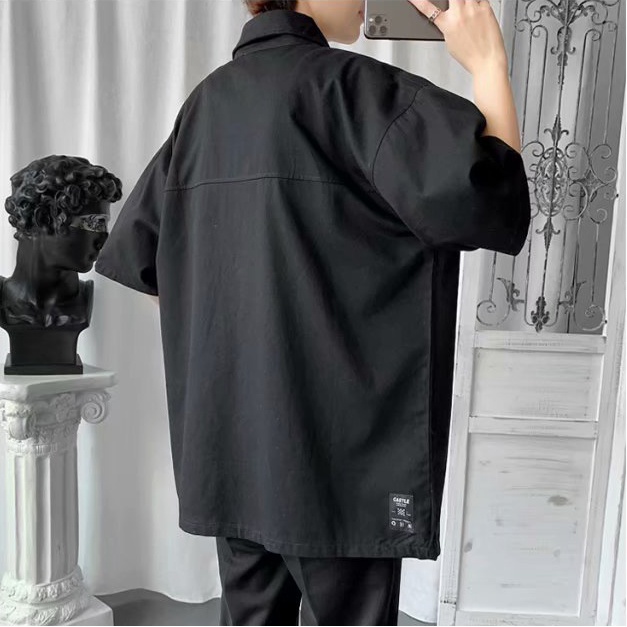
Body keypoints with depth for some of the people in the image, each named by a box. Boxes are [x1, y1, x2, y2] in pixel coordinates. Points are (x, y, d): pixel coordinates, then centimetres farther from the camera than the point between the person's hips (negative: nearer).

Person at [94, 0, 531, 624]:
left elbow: (136, 251, 15)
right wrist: (488, 66, -9)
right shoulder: (344, 85, -11)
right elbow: (480, 197, -23)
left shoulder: (207, 100, 11)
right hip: (333, 441, -7)